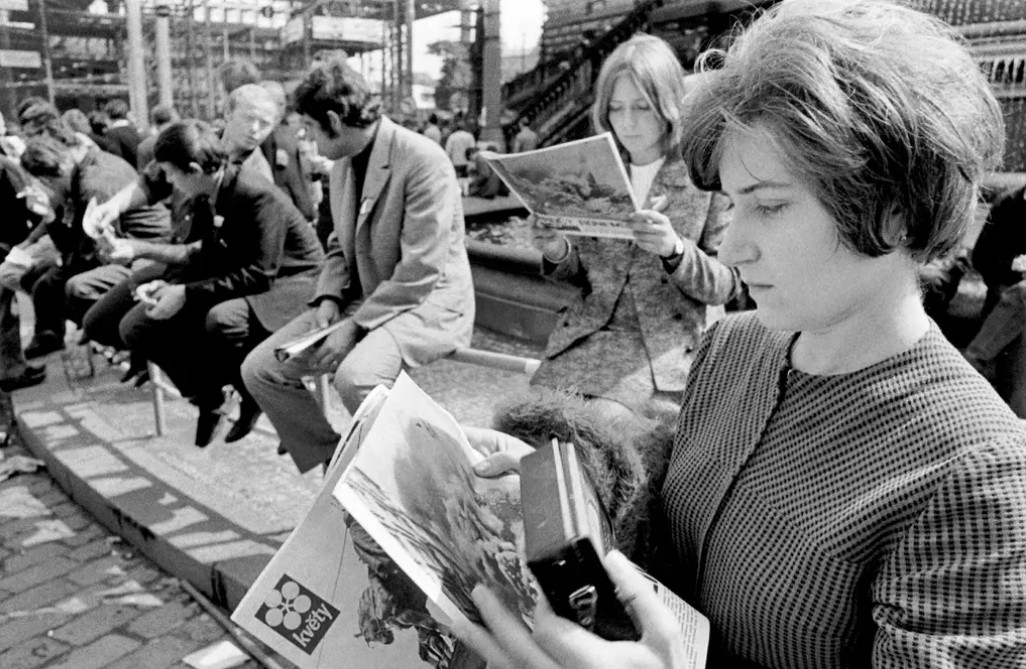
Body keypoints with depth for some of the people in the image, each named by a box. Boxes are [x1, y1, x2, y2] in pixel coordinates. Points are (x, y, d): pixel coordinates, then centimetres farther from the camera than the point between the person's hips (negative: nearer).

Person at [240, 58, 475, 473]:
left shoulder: (422, 160, -18)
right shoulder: (342, 162, 9)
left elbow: (421, 272, -22)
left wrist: (355, 326, -21)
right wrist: (329, 298, 0)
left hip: (428, 303, -8)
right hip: (363, 297, 8)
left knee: (355, 375, -35)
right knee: (258, 369, -3)